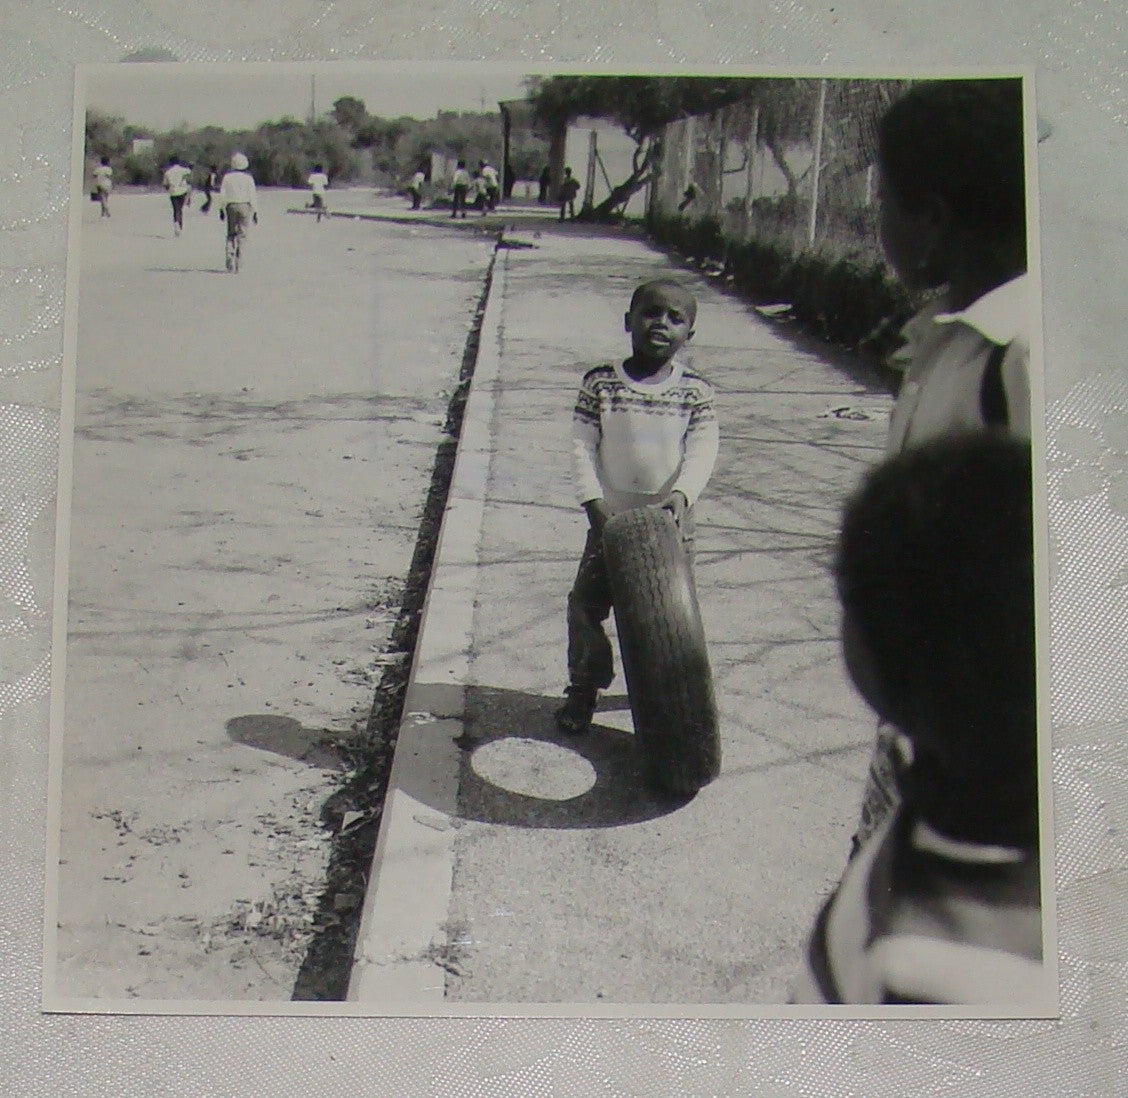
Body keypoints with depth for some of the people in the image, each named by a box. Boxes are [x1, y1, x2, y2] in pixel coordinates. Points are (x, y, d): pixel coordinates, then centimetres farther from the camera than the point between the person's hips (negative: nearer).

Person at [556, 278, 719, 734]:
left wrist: (681, 494, -28)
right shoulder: (601, 383, -3)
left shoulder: (695, 391, -3)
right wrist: (593, 499, -18)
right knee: (586, 603, 2)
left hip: (670, 521, 0)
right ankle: (583, 688, 20)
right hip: (610, 517, 0)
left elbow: (702, 450, -11)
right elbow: (582, 445, -6)